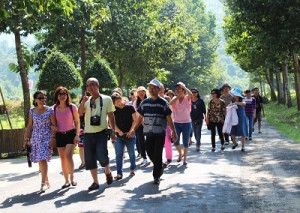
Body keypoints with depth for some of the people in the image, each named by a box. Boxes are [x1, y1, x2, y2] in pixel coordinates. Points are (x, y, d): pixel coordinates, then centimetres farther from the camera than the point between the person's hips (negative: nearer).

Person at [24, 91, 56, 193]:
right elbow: (30, 126, 12)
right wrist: (26, 139, 9)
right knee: (39, 160, 5)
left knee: (43, 159, -15)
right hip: (35, 138, 4)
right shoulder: (32, 111, 9)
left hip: (46, 137, -4)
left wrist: (53, 138, -12)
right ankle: (47, 181, 19)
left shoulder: (50, 110, -1)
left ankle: (43, 183, -11)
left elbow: (54, 125, -3)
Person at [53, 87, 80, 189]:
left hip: (71, 133, -3)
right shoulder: (54, 108, 2)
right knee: (62, 159, 6)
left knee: (68, 156, -16)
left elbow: (77, 122, 0)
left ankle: (72, 178, 2)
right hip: (59, 135, 3)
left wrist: (77, 135, -8)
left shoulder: (72, 107, -4)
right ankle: (66, 181, 16)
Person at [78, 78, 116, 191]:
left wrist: (113, 131, -1)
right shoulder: (87, 100, 8)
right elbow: (80, 112, -6)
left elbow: (111, 116, 4)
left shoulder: (106, 99, 2)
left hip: (101, 132, -3)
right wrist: (83, 102, -22)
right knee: (90, 159, 4)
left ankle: (107, 171, 17)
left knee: (102, 155, -15)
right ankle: (95, 182, 17)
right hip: (88, 133, 3)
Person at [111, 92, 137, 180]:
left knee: (131, 153, 9)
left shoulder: (130, 108, -4)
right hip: (119, 136, 2)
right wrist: (119, 131, -11)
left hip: (129, 135, -1)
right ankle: (119, 173, -5)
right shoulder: (114, 110, 2)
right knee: (118, 154, -5)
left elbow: (135, 120, -4)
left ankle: (132, 169, 28)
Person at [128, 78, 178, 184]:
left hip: (160, 133, -4)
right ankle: (160, 169, 34)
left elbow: (169, 119, -2)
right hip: (149, 132, 4)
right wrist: (133, 129, 4)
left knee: (157, 155, -2)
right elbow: (140, 117, 13)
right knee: (150, 152, 9)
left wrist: (173, 132, -4)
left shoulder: (163, 103, -3)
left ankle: (157, 176, 9)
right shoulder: (145, 102, 9)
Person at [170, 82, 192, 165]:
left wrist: (183, 86, -21)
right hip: (177, 123, 3)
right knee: (176, 141, 2)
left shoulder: (187, 98, -3)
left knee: (185, 142, 3)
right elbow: (171, 103, -18)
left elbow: (191, 94, -27)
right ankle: (180, 154, 29)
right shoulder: (175, 98, 4)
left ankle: (185, 158, 14)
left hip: (186, 123, -3)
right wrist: (178, 96, -18)